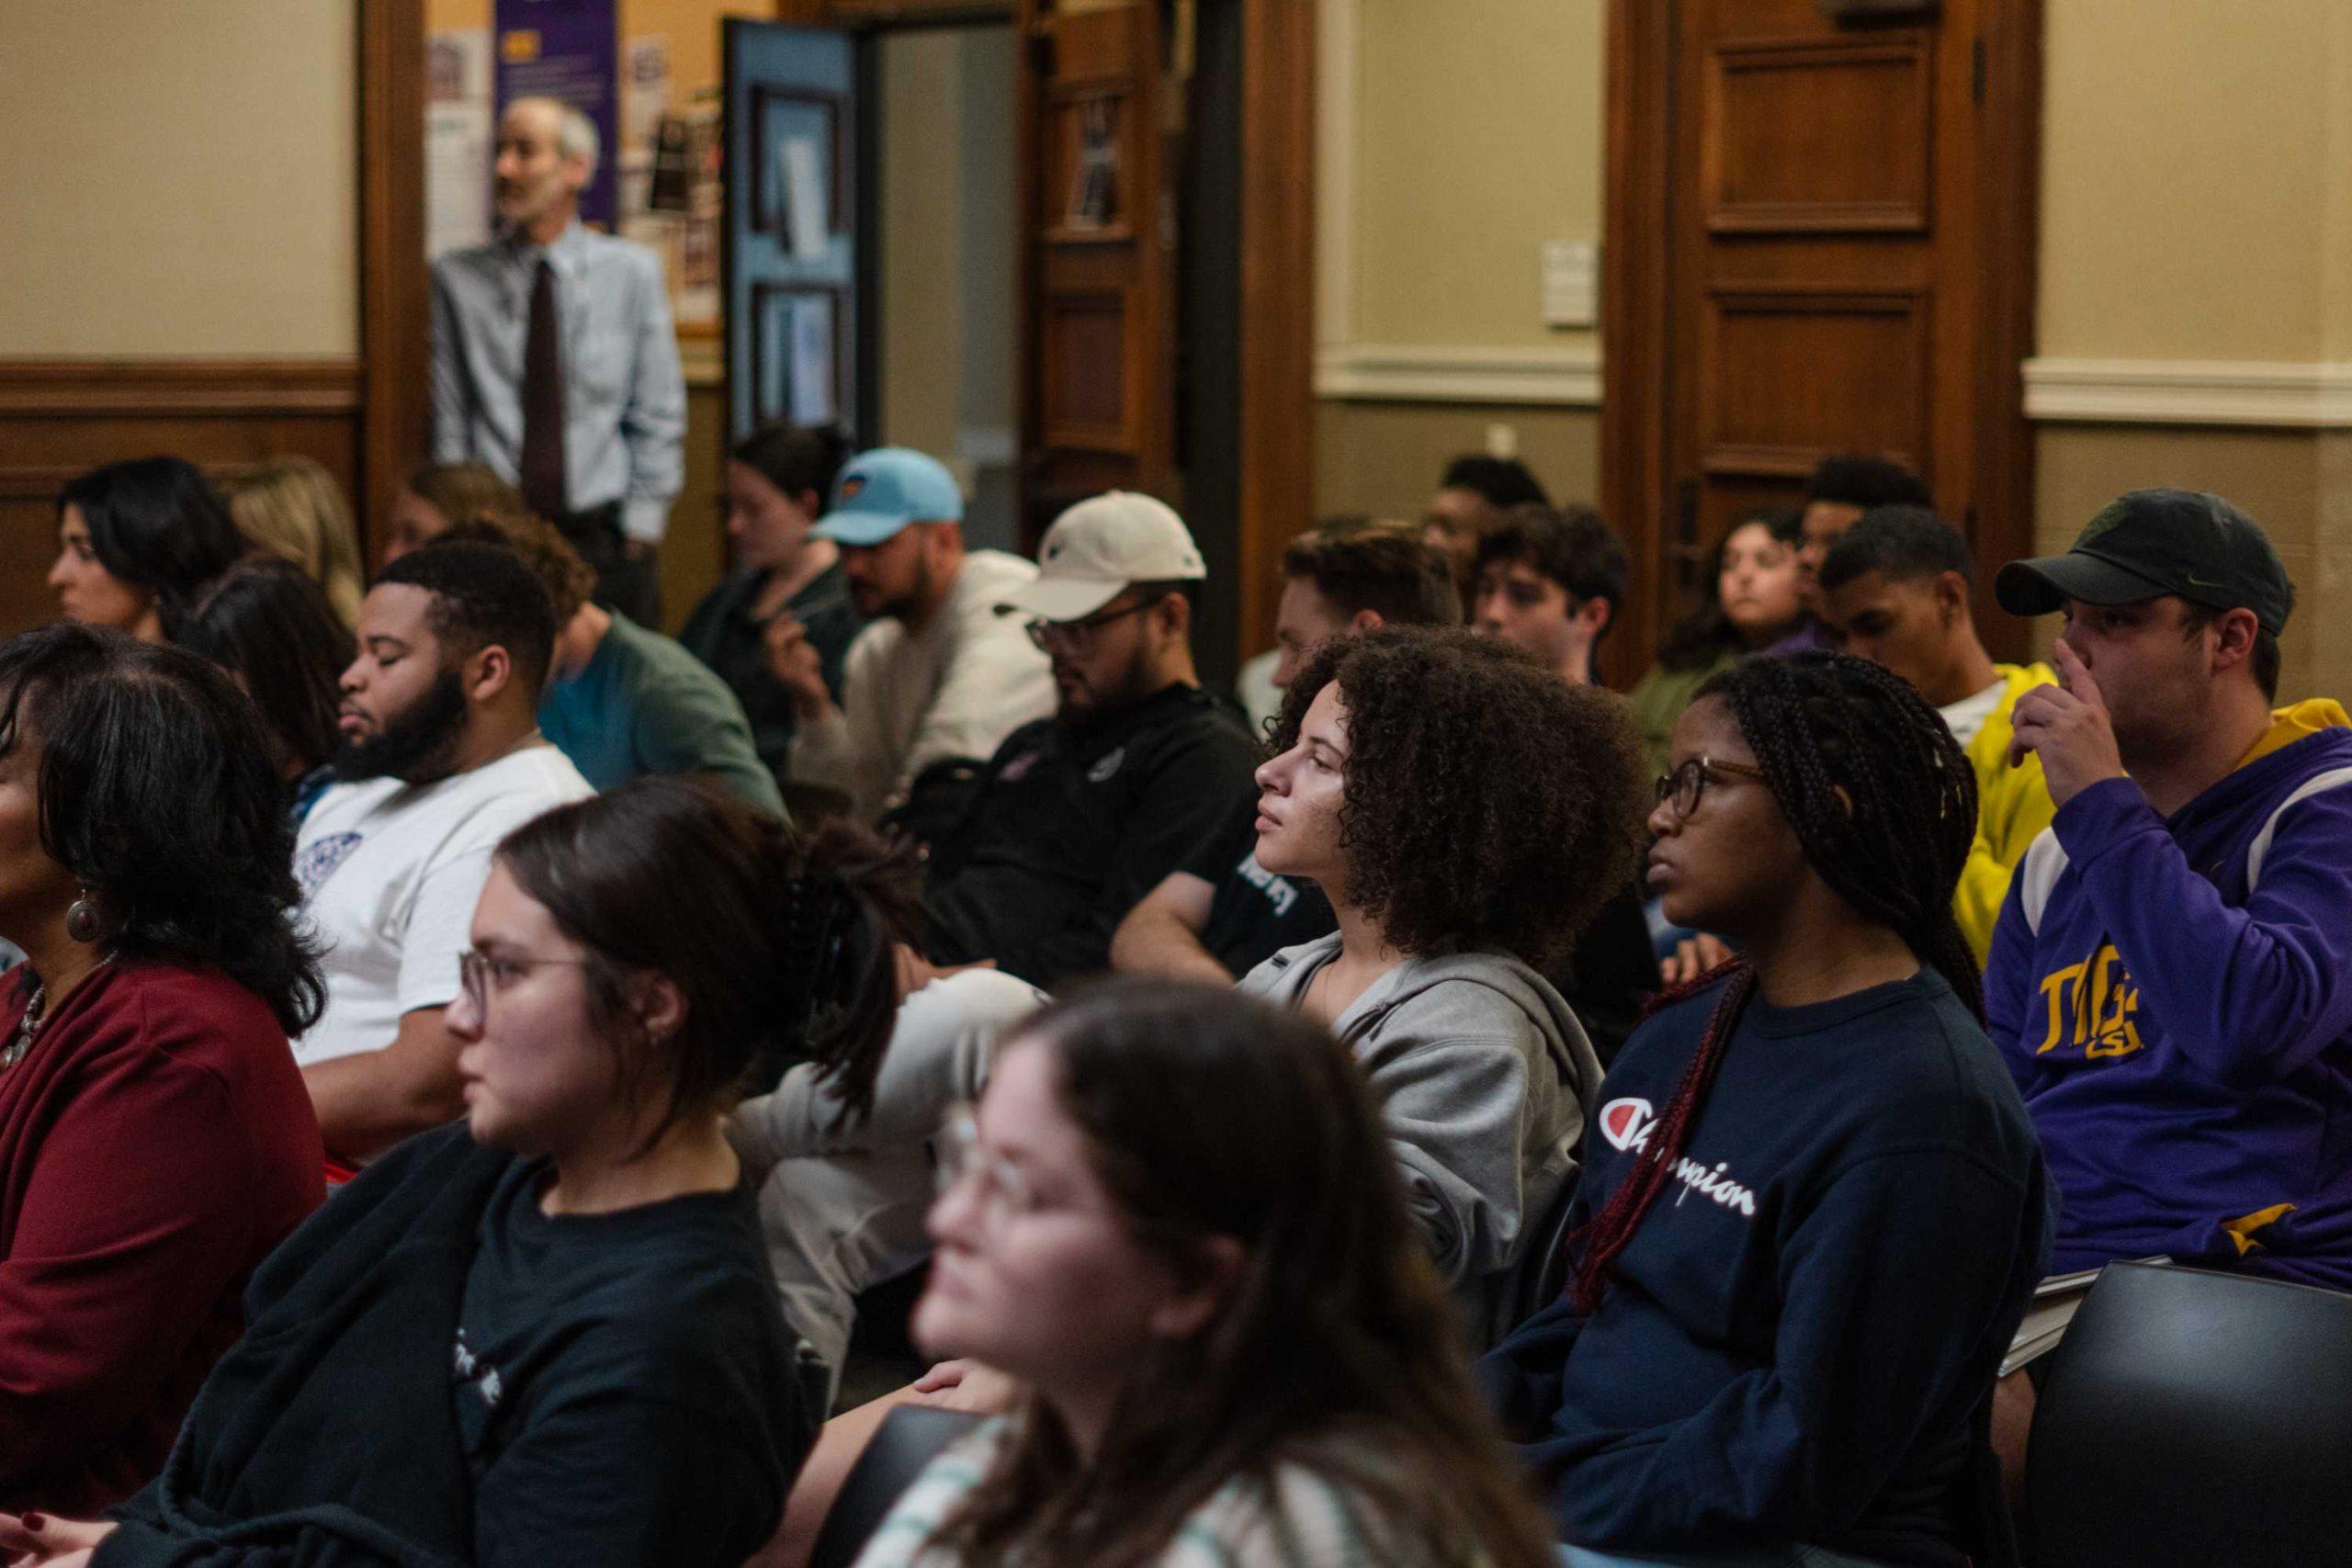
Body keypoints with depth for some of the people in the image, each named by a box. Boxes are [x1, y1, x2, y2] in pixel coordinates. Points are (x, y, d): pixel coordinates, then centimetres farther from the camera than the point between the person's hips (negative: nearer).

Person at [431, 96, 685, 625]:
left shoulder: (632, 272, 5)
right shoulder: (457, 278, 4)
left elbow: (658, 417, 7)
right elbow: (449, 423, 4)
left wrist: (642, 525, 0)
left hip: (603, 539, 0)